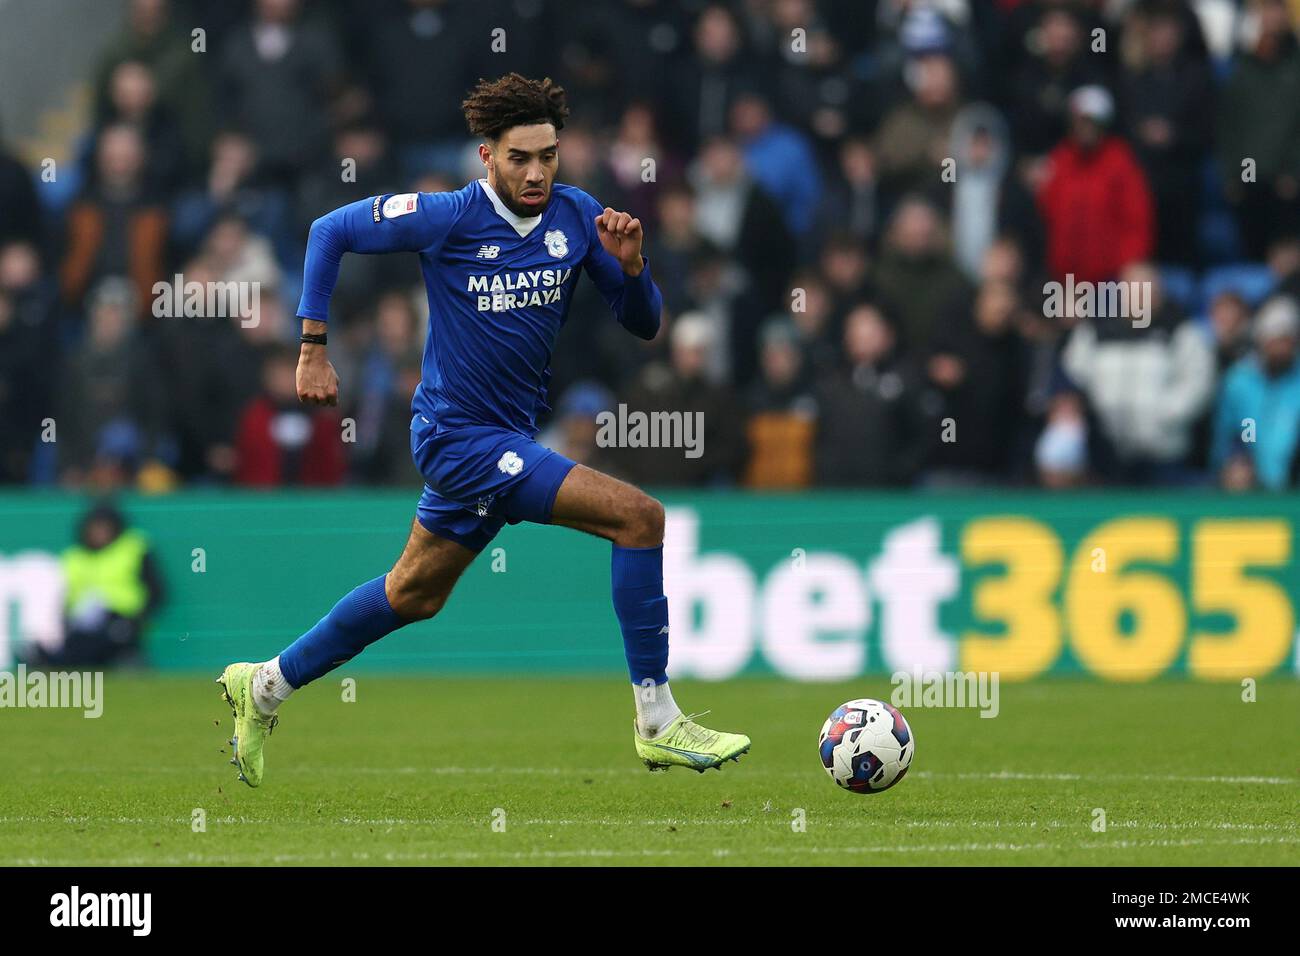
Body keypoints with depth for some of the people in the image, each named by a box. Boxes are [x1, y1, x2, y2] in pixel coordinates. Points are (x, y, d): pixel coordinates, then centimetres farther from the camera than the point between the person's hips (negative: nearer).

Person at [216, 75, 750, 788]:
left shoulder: (577, 217, -1)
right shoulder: (451, 218, -15)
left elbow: (643, 323, 3)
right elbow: (329, 231, -6)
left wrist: (630, 265, -18)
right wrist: (313, 350, -9)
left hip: (507, 436, 8)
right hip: (461, 437, -8)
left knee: (415, 593, 22)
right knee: (638, 516, -18)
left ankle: (266, 686, 38)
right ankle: (658, 724, -14)